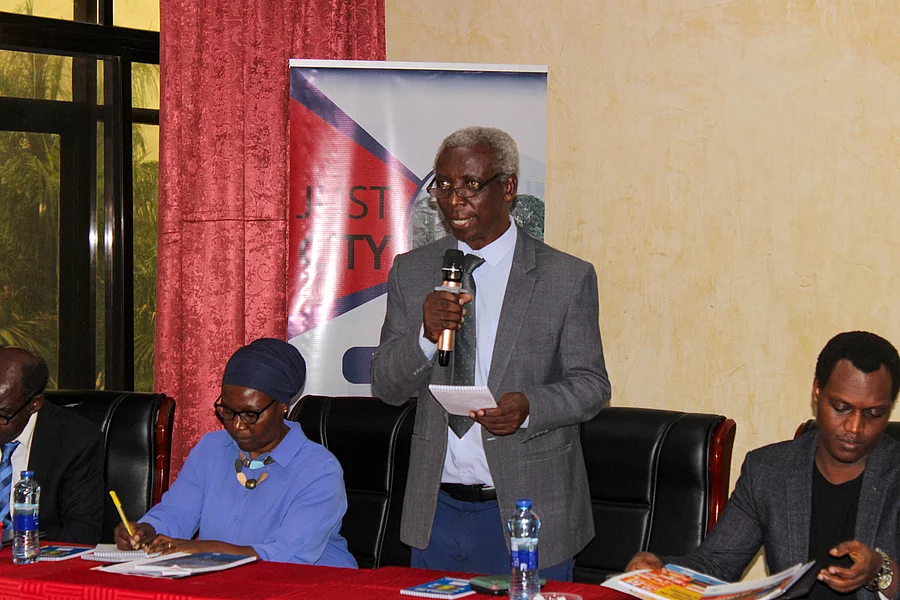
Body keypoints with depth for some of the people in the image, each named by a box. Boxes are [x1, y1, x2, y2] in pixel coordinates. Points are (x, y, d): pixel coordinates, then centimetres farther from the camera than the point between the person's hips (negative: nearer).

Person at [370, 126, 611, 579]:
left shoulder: (568, 278, -3)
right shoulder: (411, 272, 6)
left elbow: (591, 384, -1)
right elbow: (386, 386, 4)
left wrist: (529, 407, -21)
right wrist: (426, 334, -16)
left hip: (528, 512, -3)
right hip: (436, 512, 3)